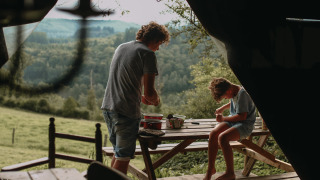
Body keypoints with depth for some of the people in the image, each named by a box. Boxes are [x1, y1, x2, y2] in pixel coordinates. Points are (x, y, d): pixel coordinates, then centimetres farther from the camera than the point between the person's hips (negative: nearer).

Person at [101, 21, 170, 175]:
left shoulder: (121, 47, 15)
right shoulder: (147, 53, -9)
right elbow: (149, 92, -15)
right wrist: (155, 100, 7)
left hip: (108, 107, 8)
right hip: (126, 112, -8)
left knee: (118, 153, 21)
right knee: (123, 157, 1)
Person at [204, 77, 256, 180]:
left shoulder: (242, 93, -19)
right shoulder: (234, 92, 9)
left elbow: (242, 116, -22)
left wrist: (224, 119, -14)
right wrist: (223, 108, 20)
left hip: (245, 125, -8)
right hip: (233, 121, 9)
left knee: (222, 137, -31)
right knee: (213, 133, -17)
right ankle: (211, 168, -6)